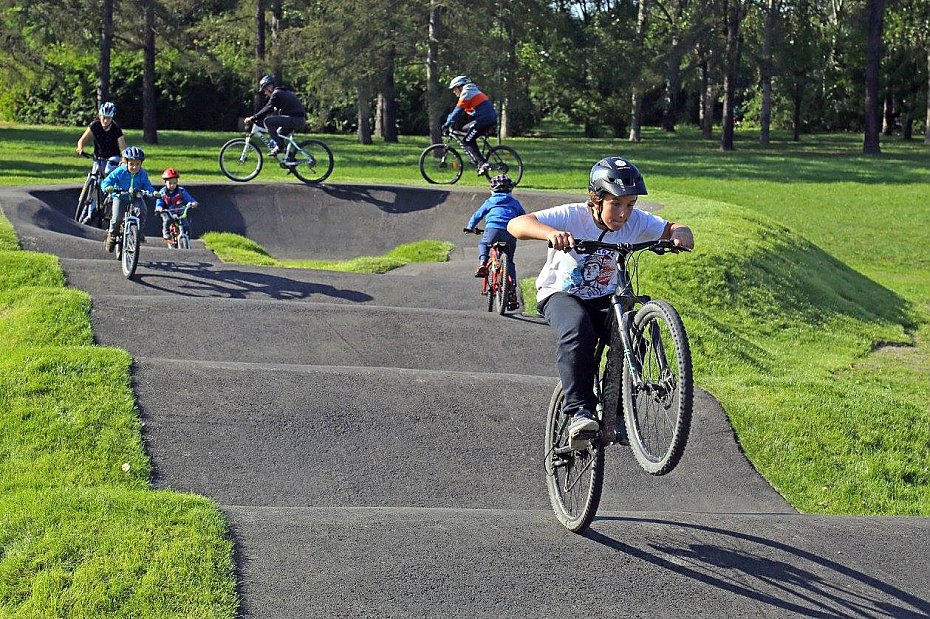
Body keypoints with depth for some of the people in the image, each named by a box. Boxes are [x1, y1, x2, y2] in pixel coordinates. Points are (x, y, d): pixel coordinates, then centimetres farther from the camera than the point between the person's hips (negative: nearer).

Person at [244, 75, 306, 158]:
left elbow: (267, 109, -14)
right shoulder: (282, 92, 25)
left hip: (294, 119, -10)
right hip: (301, 121, 10)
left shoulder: (276, 94, -6)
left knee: (268, 121, -15)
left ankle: (278, 146, -13)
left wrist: (252, 118, -10)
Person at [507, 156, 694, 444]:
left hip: (605, 299, 4)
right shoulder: (572, 216, -22)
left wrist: (681, 234, -29)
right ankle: (580, 410, -33)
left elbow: (671, 228, -3)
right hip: (561, 295, -3)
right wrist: (552, 233, -52)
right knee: (577, 329, -37)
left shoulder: (635, 221, -10)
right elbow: (516, 225, -31)